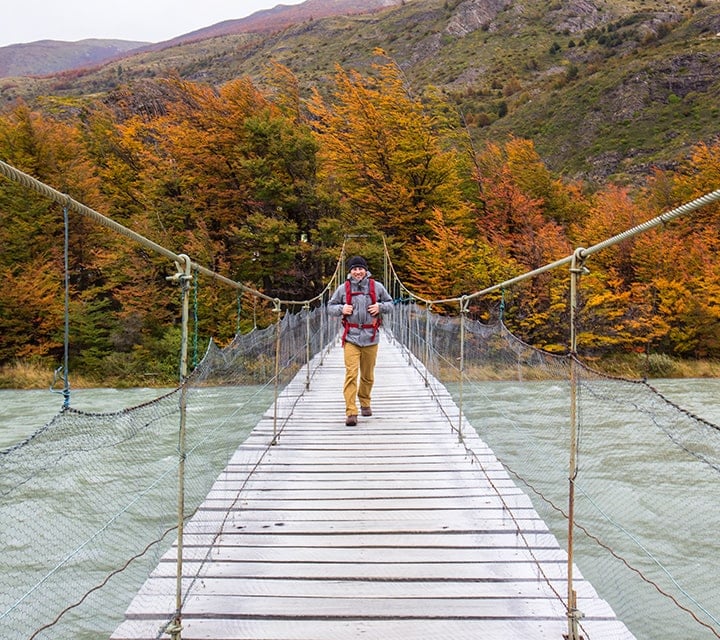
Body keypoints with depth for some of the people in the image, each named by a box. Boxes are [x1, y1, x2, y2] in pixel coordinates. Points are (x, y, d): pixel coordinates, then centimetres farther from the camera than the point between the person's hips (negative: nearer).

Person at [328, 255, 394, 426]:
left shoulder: (376, 287, 4)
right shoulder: (343, 288, 4)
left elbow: (390, 303, 16)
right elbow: (330, 307, 14)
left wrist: (380, 307, -5)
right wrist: (341, 309, -7)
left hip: (371, 337, 2)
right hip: (351, 337, -1)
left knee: (368, 375, 12)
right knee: (351, 373, -13)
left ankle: (365, 402, 36)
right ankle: (351, 412, -14)